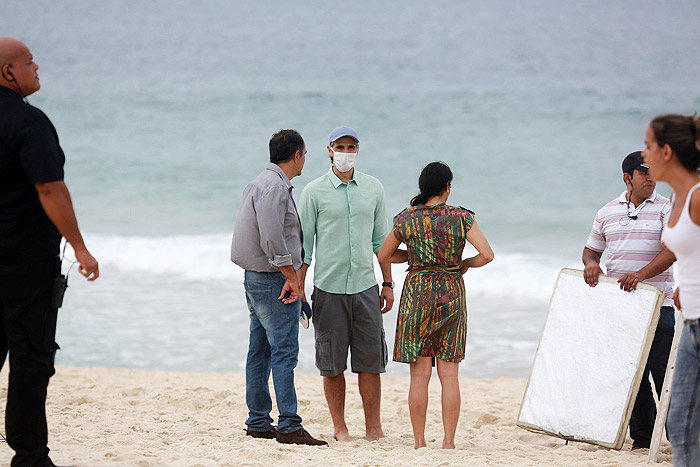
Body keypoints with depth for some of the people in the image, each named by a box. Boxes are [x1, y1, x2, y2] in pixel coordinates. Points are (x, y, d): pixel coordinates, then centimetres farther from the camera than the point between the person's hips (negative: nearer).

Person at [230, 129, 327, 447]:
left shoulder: (260, 183, 17)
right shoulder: (274, 187, -15)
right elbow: (272, 238, -23)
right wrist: (291, 277, -16)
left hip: (256, 278, 11)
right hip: (274, 280, -10)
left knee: (260, 352, 11)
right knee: (284, 352, -11)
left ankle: (258, 423, 15)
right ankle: (289, 426, -12)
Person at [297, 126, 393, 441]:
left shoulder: (373, 188, 8)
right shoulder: (314, 192, -1)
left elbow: (380, 240, 14)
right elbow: (304, 245, 1)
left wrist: (388, 283, 11)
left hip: (365, 286, 2)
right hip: (329, 288, -2)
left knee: (370, 361, 0)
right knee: (332, 363, 3)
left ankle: (373, 429, 5)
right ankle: (339, 428, 13)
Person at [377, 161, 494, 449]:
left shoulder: (407, 219, -1)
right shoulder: (461, 218, -5)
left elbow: (383, 257, 9)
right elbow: (487, 254, -10)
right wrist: (465, 264, 9)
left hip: (417, 294, 0)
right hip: (451, 294, 0)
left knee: (420, 374, 3)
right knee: (449, 376, 4)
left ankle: (419, 442, 3)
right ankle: (449, 441, 3)